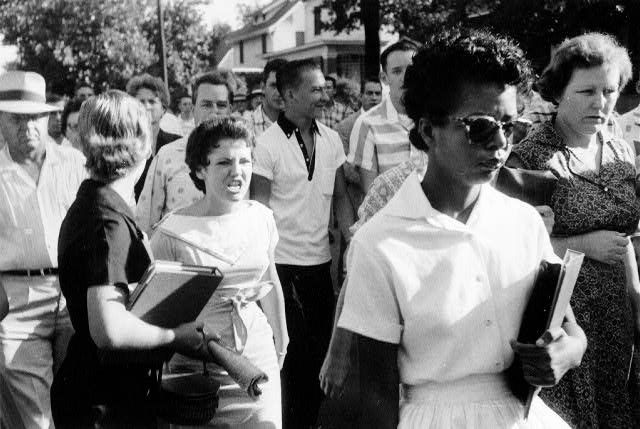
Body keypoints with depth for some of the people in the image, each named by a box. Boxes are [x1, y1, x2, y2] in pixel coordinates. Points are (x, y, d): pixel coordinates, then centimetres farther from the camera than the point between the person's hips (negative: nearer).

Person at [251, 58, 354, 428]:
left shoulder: (331, 139, 5)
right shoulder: (269, 144, -10)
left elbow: (341, 197, 11)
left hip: (321, 260, 5)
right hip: (284, 263, -5)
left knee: (321, 346, 14)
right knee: (293, 353, 4)